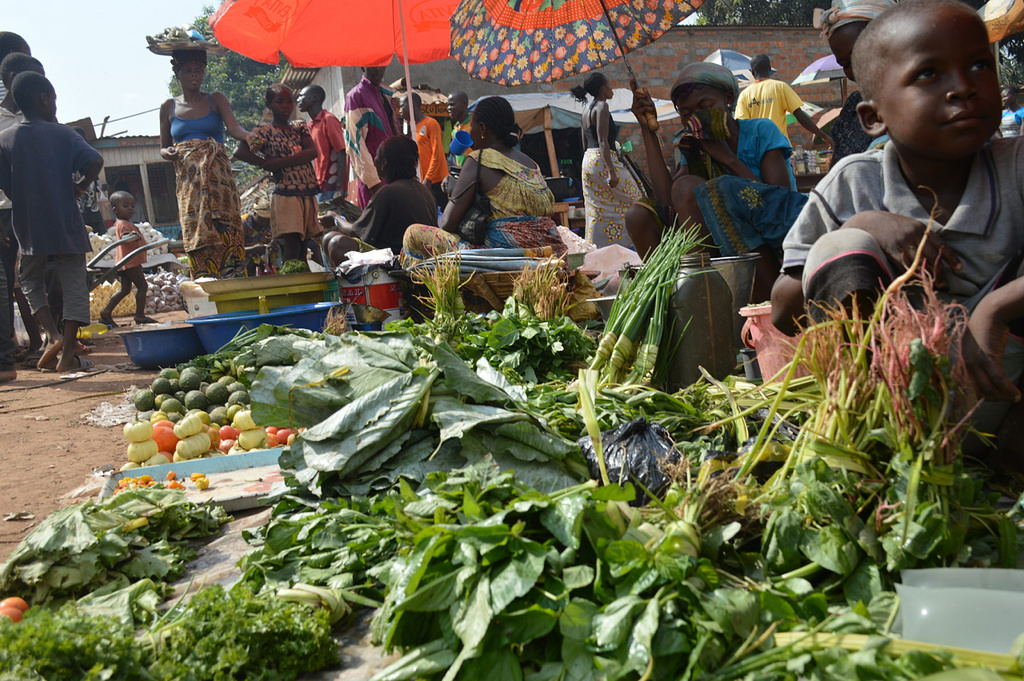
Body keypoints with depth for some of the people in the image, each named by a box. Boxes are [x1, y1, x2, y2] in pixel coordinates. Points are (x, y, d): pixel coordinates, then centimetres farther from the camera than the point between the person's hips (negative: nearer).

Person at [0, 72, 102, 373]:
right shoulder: (62, 133, -4)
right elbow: (95, 161, -17)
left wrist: (26, 204, 14)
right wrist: (80, 187, -2)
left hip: (28, 227, 2)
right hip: (66, 224, -2)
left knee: (32, 283, 20)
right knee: (75, 286, 6)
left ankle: (54, 336, 0)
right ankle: (67, 355, 0)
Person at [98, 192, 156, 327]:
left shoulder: (127, 223, 18)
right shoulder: (123, 224, -14)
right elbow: (124, 237, -32)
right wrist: (131, 235, -51)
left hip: (124, 263, 10)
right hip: (131, 261, -10)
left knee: (125, 289, 13)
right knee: (142, 286, -5)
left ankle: (106, 312, 11)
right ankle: (140, 315, -4)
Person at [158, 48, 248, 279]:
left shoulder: (215, 100, 9)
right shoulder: (169, 108, 14)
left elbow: (233, 127, -8)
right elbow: (163, 148, 20)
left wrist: (250, 137, -30)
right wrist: (168, 153, -4)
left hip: (216, 172, -2)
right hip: (187, 180, 2)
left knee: (221, 228, -16)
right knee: (194, 231, -6)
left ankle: (231, 276, -17)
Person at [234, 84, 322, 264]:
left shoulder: (299, 127, 14)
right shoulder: (265, 131, -1)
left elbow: (313, 152, -3)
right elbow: (240, 152, -12)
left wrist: (281, 162, -13)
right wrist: (269, 166, -10)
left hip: (308, 194, 5)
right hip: (285, 195, -5)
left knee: (303, 247, 5)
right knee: (291, 245, -12)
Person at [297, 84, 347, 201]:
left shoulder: (329, 120, -7)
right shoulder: (311, 125, 17)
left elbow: (341, 156, -14)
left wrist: (339, 189, -20)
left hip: (332, 189, -8)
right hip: (319, 187, 8)